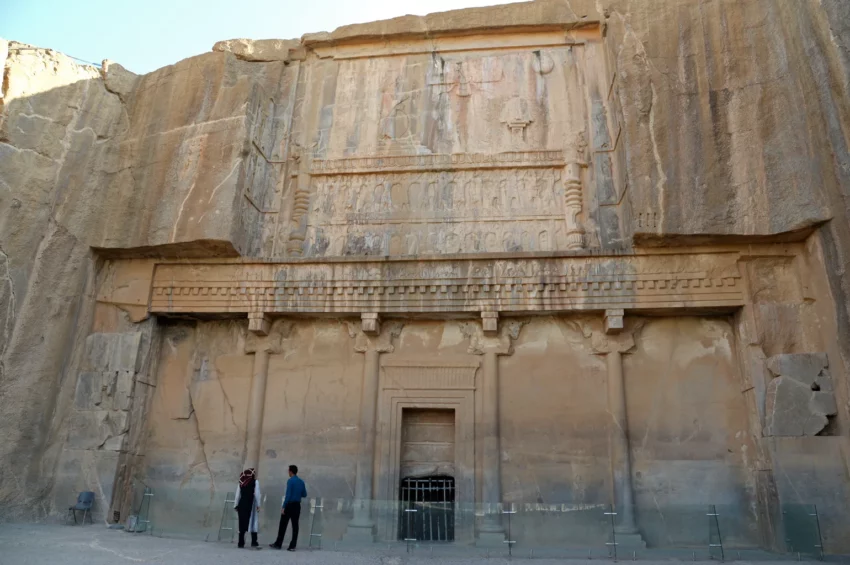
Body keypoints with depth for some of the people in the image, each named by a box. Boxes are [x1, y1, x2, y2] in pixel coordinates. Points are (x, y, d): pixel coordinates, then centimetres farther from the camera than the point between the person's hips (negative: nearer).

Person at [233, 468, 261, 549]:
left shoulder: (241, 482, 6)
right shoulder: (255, 482, -3)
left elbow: (237, 495, 8)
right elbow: (257, 494, -6)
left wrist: (235, 505, 14)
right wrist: (258, 505, -3)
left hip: (242, 504, 3)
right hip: (251, 505, -3)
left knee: (242, 523, 8)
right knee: (253, 522, 0)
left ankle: (241, 543, 11)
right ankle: (254, 542, -6)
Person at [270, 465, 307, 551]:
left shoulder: (290, 481, -11)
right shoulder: (301, 482, 8)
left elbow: (288, 495, -17)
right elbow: (304, 495, 13)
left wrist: (283, 507, -15)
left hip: (289, 505, -6)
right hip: (297, 506, 6)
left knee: (283, 525, 6)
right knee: (295, 525, 4)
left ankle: (278, 544, 14)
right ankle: (292, 546, 3)